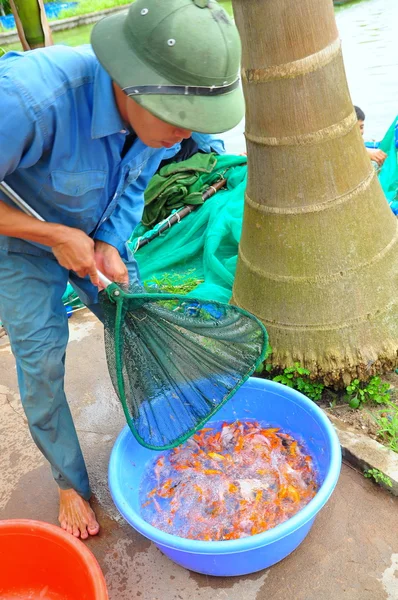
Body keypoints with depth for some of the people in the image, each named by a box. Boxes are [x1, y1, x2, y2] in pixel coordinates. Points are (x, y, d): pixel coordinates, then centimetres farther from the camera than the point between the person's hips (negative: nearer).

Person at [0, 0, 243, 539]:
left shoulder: (154, 113, -21)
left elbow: (132, 186, -1)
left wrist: (109, 246, -15)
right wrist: (57, 237, -29)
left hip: (95, 234, 5)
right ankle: (71, 483, 22)